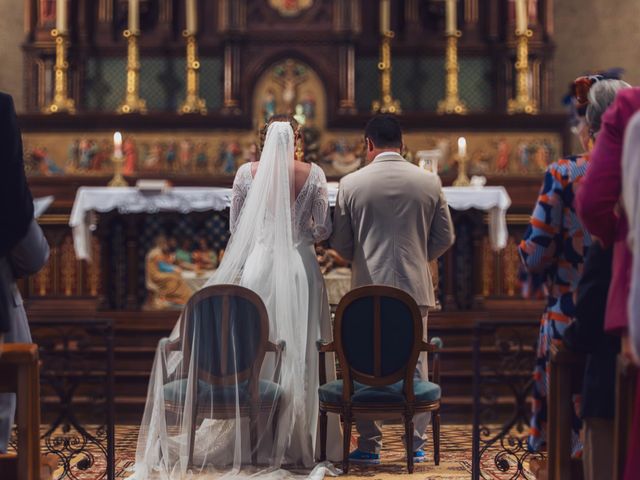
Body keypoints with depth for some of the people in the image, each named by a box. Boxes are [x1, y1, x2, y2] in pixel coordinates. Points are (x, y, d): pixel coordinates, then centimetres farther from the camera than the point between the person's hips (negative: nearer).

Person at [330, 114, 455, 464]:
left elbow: (340, 243, 2)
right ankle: (416, 445, 10)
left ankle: (369, 445, 9)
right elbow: (444, 238, 5)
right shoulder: (429, 182, 0)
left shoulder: (351, 183, -3)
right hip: (415, 287, 1)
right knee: (415, 366, 8)